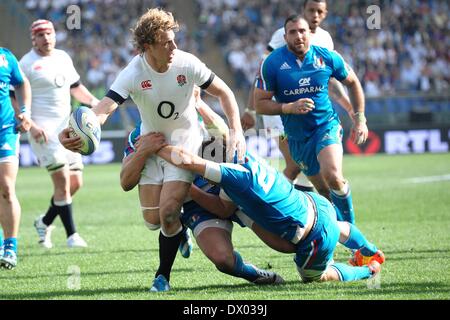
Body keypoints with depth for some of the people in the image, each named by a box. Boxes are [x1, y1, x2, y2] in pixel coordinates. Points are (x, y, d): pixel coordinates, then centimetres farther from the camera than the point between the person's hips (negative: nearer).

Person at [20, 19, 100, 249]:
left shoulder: (63, 58, 13)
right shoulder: (27, 64, -7)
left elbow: (75, 87, 25)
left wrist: (93, 101, 8)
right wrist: (31, 125, -20)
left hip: (66, 127, 7)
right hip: (44, 130, -7)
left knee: (75, 182, 6)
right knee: (63, 182, -13)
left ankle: (45, 222, 24)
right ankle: (71, 234, -6)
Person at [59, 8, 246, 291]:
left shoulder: (187, 64, -20)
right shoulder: (133, 75, -21)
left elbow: (224, 93, -6)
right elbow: (105, 108, -34)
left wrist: (237, 131, -18)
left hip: (184, 143, -2)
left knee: (168, 213, -17)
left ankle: (163, 276, 0)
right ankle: (181, 229, 34)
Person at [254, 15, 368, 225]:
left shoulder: (327, 58, -7)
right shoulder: (273, 63, -10)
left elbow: (352, 82, 10)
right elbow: (260, 104, -8)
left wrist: (360, 119, 6)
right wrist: (289, 107, -24)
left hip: (326, 125, -2)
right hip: (297, 136, 2)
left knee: (333, 177, -26)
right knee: (323, 190, 7)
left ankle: (349, 223, -6)